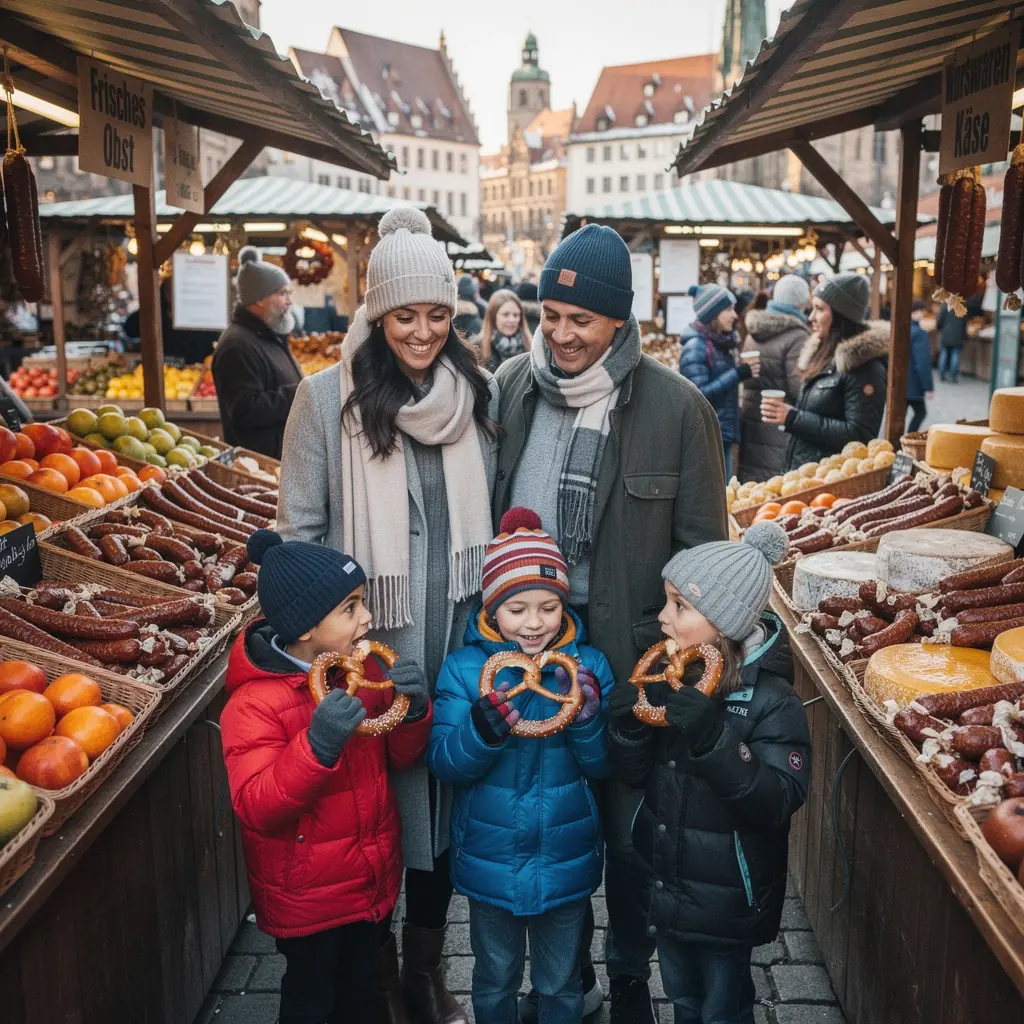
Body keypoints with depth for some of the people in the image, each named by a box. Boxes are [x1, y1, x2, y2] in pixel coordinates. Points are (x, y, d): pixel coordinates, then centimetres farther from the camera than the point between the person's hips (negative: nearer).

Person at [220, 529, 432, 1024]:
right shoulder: (253, 704, -23)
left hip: (373, 880, 5)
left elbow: (399, 757, 3)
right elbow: (257, 808, -27)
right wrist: (317, 745, -42)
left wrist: (413, 711, -18)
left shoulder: (364, 669, -5)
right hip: (307, 895, -5)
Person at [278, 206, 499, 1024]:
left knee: (446, 796, 15)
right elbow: (299, 531, -3)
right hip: (365, 647, -3)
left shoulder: (481, 394, 1)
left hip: (460, 641, 3)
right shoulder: (326, 398, -7)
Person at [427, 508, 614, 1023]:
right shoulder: (464, 667, -12)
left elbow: (603, 765, -9)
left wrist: (587, 717, -28)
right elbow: (444, 762, -17)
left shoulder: (588, 665, -10)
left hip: (566, 860, 0)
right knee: (494, 981, 24)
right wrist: (482, 730, -36)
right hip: (490, 861, 0)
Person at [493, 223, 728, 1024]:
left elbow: (702, 550, -5)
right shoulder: (510, 388, -1)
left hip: (630, 660, -3)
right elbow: (485, 514, 8)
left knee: (629, 832, 15)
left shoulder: (677, 408, -10)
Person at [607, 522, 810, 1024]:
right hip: (664, 885, 5)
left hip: (725, 901, -5)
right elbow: (636, 775, 0)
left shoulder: (771, 701, -22)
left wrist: (714, 738, -39)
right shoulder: (668, 678, -6)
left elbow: (778, 803, -27)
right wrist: (627, 726, -21)